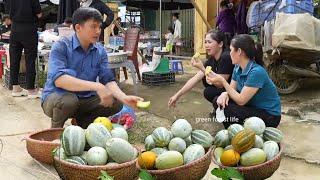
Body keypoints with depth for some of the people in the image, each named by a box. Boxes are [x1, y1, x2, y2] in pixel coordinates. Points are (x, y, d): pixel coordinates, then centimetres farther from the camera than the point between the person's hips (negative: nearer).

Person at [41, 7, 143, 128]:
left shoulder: (100, 51, -1)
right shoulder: (61, 46, -17)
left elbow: (108, 80, -6)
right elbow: (58, 79, -32)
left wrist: (124, 98, -27)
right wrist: (96, 86, -40)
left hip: (85, 99, 5)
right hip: (56, 97, -5)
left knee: (116, 104, -11)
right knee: (68, 101, -36)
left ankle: (82, 122, 11)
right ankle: (55, 129, -5)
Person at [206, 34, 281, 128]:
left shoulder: (256, 72, -26)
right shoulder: (238, 68, 0)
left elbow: (241, 100, -25)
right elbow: (232, 89, 5)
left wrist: (222, 80, -26)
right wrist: (225, 94, -19)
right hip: (252, 106, 8)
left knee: (227, 109, -25)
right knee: (218, 101, -7)